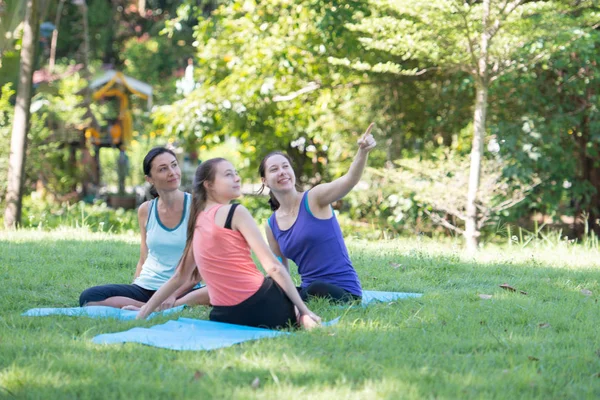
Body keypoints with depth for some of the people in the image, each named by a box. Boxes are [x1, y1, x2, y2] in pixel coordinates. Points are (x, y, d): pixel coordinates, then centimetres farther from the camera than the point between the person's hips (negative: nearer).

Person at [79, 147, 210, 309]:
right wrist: (131, 294, 0)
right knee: (88, 297, -22)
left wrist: (174, 294, -17)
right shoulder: (146, 211, 9)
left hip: (181, 291, -3)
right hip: (145, 288, 3)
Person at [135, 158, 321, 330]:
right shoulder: (235, 213, -7)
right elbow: (273, 266, -11)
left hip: (225, 315, 7)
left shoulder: (198, 222, 14)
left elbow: (179, 277, 20)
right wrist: (304, 310, -9)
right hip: (260, 306, -7)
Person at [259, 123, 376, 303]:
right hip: (309, 291, 5)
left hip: (343, 292, -5)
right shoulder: (272, 225, 10)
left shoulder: (314, 199, -5)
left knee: (318, 289, -37)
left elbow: (350, 179, -24)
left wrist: (363, 151, -43)